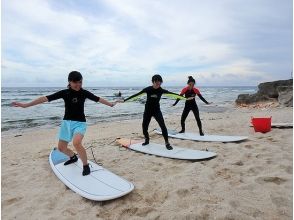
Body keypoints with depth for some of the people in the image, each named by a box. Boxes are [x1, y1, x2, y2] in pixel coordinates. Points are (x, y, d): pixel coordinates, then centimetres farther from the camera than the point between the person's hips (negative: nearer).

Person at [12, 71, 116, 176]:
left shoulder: (84, 93, -7)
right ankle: (73, 157, 43)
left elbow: (98, 99, 6)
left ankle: (86, 165, -10)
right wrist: (26, 105, -12)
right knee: (61, 147, 11)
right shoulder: (64, 93, -7)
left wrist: (110, 104, 15)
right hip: (66, 122, 4)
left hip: (80, 122, -3)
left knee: (76, 142, -31)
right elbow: (45, 98, -9)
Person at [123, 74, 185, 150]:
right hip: (148, 110, 0)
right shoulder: (148, 89, -13)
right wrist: (125, 100, -12)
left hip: (157, 110, 0)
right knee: (144, 127, 7)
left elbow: (171, 93, -3)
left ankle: (167, 143, -2)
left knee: (163, 126, -14)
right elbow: (136, 95, -11)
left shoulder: (161, 90, -9)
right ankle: (147, 140, 35)